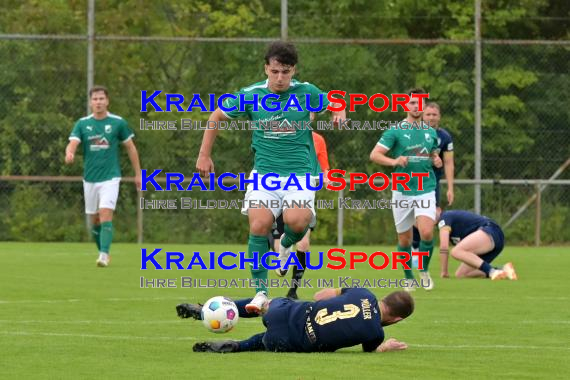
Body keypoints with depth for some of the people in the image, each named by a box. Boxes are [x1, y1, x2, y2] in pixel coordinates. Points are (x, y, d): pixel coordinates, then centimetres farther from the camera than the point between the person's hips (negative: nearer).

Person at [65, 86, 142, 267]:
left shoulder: (118, 122, -2)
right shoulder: (82, 123, 1)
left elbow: (130, 147, 6)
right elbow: (72, 143, -11)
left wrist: (138, 173, 7)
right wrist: (69, 154, -35)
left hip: (110, 177, -3)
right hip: (90, 179, 3)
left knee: (106, 216, -18)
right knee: (94, 220, 11)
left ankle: (104, 255, -23)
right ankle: (103, 252, 29)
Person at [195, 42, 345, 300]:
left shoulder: (307, 93, 0)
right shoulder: (250, 95, 0)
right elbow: (216, 117, 15)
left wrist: (339, 111, -5)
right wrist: (204, 155, 13)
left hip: (299, 174, -1)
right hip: (264, 173, 1)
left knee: (296, 220, -28)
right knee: (259, 224, -21)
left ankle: (287, 244, 11)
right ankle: (261, 291, -9)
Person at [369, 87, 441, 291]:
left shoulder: (431, 132, 10)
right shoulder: (395, 131, -2)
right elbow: (374, 155, -6)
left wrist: (436, 160, 2)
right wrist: (394, 161, -23)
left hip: (426, 190, 1)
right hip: (402, 192, -1)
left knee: (427, 233, -18)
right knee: (404, 239, 5)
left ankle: (424, 270, 6)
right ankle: (409, 278, 24)